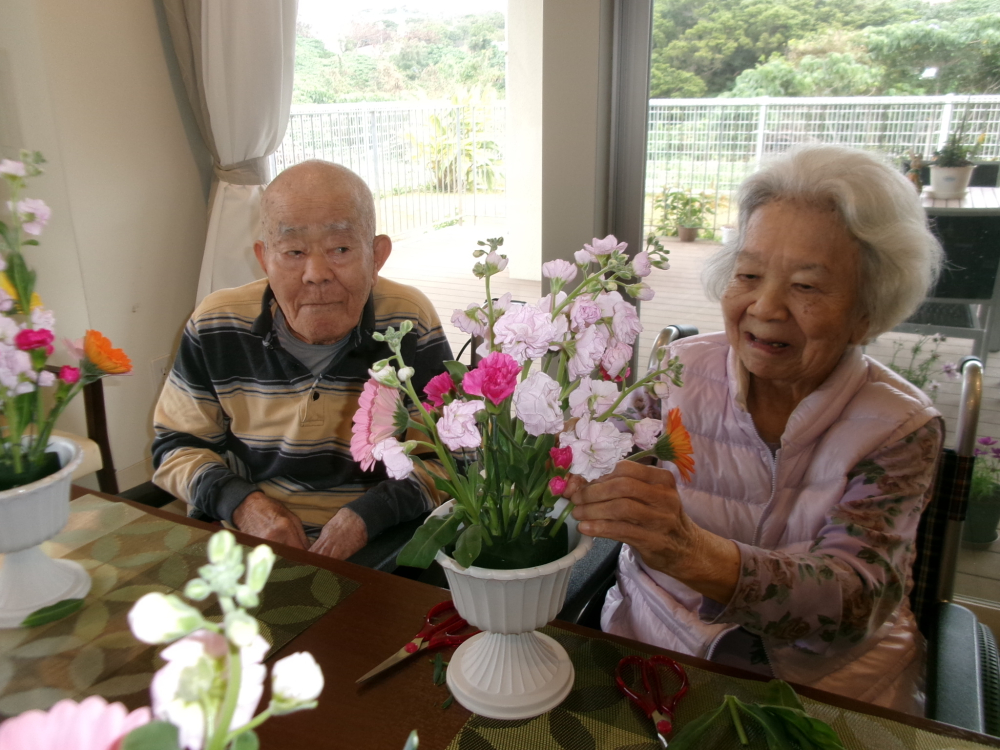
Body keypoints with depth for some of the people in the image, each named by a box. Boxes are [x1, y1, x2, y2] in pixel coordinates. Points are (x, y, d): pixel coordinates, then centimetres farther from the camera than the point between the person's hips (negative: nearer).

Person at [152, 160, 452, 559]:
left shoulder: (411, 325, -7)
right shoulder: (214, 327, -1)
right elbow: (175, 444, 10)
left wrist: (371, 513, -18)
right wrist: (239, 502, -9)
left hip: (375, 557, 1)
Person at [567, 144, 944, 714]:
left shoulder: (901, 427, -9)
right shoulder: (678, 372, -6)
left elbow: (856, 599, -23)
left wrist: (694, 552, -41)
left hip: (828, 676, 1)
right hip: (657, 644, 1)